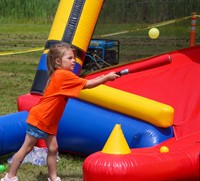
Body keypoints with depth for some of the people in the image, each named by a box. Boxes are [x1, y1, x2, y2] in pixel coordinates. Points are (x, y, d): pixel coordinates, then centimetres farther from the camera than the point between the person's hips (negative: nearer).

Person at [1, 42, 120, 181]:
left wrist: (100, 79, -2)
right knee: (27, 148, -2)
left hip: (49, 121, 9)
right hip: (40, 119, -9)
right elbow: (87, 85, -19)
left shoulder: (59, 75, 9)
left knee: (53, 148, 10)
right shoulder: (63, 75, -20)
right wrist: (106, 78, -12)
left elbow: (83, 84, 10)